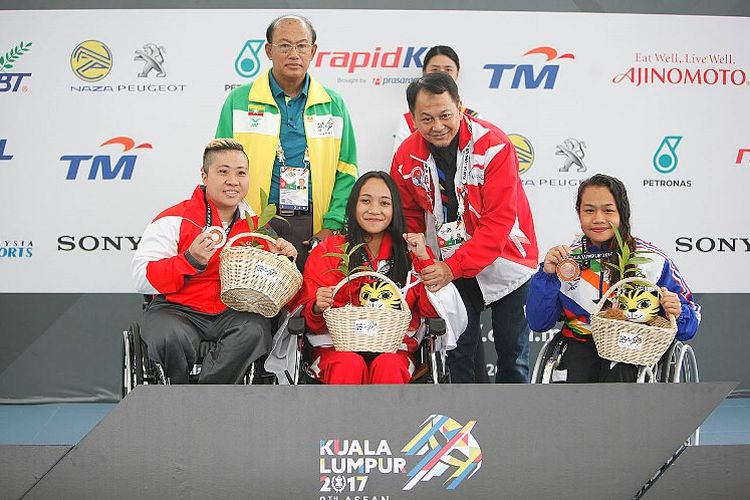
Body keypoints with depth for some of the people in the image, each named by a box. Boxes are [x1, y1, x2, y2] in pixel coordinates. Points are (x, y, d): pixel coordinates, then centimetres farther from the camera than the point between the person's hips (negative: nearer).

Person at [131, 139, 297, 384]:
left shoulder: (256, 224, 9)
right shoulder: (174, 220, -6)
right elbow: (142, 280, -13)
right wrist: (190, 260, -26)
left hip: (233, 310, 3)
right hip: (176, 309, -3)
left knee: (254, 330, -29)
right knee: (171, 338, -34)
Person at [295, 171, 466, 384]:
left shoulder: (410, 252, 10)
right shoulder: (328, 251, 6)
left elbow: (433, 311, 0)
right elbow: (312, 322, 5)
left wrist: (424, 259, -7)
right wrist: (318, 308, -18)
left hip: (394, 347, 1)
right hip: (339, 346, -1)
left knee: (388, 366, -32)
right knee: (350, 365, -33)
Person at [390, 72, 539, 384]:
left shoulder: (494, 145, -21)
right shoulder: (406, 156, -8)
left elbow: (499, 221, -24)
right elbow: (410, 217, 4)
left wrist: (454, 266, -29)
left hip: (504, 260, -3)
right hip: (449, 268, 3)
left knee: (512, 352, 7)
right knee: (458, 351, 9)